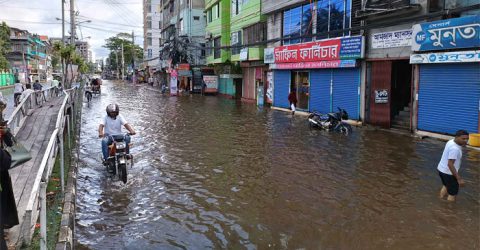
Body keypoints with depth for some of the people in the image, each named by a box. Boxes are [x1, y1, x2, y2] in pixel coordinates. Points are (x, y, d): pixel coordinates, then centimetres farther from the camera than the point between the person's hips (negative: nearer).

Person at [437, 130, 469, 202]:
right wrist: (459, 179, -32)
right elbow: (450, 164, -32)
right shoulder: (455, 148, -30)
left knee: (446, 186, 33)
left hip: (441, 169, 11)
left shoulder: (451, 141, 0)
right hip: (448, 172, -11)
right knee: (453, 193, 4)